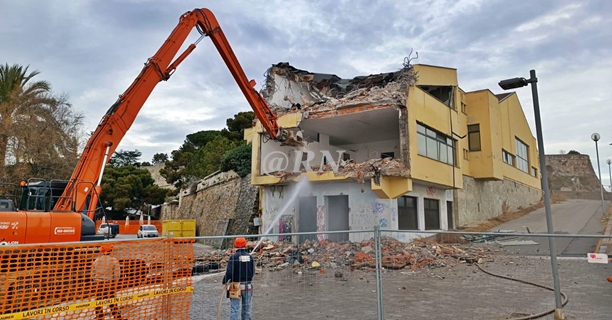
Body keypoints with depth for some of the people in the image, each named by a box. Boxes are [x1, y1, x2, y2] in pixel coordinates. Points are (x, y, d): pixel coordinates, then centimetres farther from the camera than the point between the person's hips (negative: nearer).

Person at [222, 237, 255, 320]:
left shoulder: (233, 257, -14)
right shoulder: (250, 257, -1)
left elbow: (229, 272, -17)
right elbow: (253, 272, 4)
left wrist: (224, 282, -3)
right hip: (248, 286, 4)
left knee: (234, 308, 2)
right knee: (246, 307, 15)